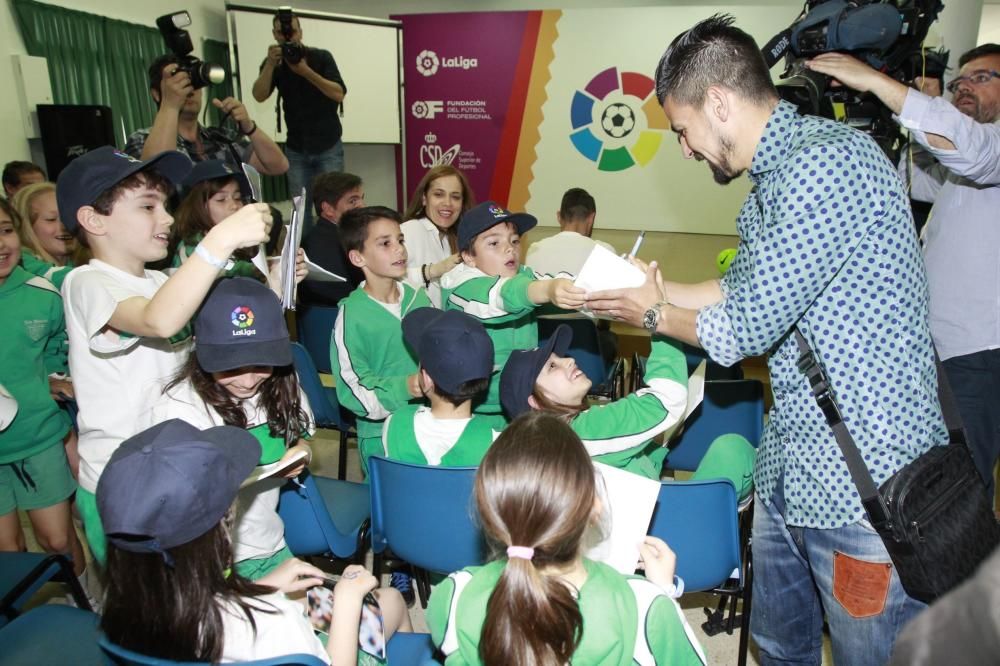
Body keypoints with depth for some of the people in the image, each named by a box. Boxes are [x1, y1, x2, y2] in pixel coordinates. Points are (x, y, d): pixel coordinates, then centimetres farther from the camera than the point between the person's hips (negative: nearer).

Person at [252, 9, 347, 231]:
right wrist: (271, 64, -24)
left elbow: (339, 94, -16)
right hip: (296, 149, 2)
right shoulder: (273, 63, 3)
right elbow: (259, 96, -11)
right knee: (301, 206, 0)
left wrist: (307, 72, -26)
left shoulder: (321, 57, -4)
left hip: (328, 146, -2)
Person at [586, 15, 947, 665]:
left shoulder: (829, 160, -21)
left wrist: (654, 314, -2)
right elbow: (741, 290, 21)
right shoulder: (775, 177, 10)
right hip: (792, 466, 9)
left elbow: (745, 328, -21)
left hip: (868, 479, -9)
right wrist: (650, 286, 18)